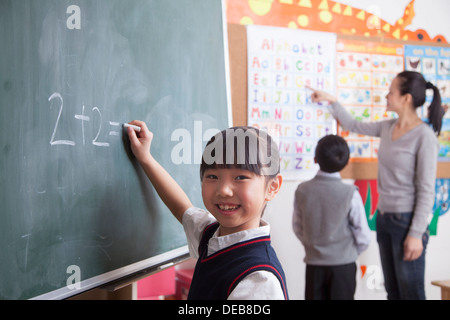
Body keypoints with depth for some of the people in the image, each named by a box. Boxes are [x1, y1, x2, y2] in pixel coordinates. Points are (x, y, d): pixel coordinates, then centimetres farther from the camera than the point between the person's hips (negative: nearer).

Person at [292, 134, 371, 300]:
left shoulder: (302, 190, -8)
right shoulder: (350, 194, -16)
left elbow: (298, 228, 2)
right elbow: (363, 236, -9)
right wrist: (350, 252, 9)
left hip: (313, 263, 3)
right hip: (343, 264, -2)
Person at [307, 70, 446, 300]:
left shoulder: (424, 136, -14)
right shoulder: (388, 128, 6)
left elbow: (426, 191, -15)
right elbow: (353, 126, 25)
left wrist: (416, 234, -16)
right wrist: (331, 101, 22)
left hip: (406, 220, -7)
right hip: (384, 217, 7)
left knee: (410, 292, 0)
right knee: (392, 291, 15)